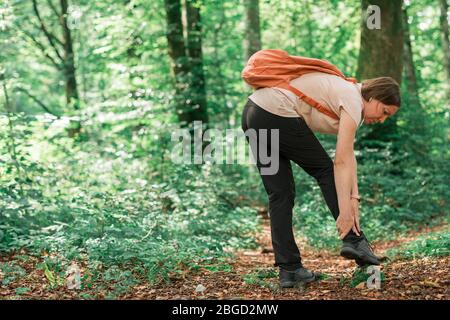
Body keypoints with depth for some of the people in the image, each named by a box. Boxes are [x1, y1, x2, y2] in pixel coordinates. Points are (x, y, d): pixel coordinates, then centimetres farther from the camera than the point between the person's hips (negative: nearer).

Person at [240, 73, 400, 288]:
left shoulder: (347, 92, 20)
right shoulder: (353, 101, -7)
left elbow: (348, 157, 14)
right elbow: (341, 162, -14)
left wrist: (354, 198, 6)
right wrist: (345, 210, -14)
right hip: (276, 116, -9)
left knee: (279, 194, 9)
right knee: (325, 169, 8)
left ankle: (289, 269, 9)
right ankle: (354, 241, 10)